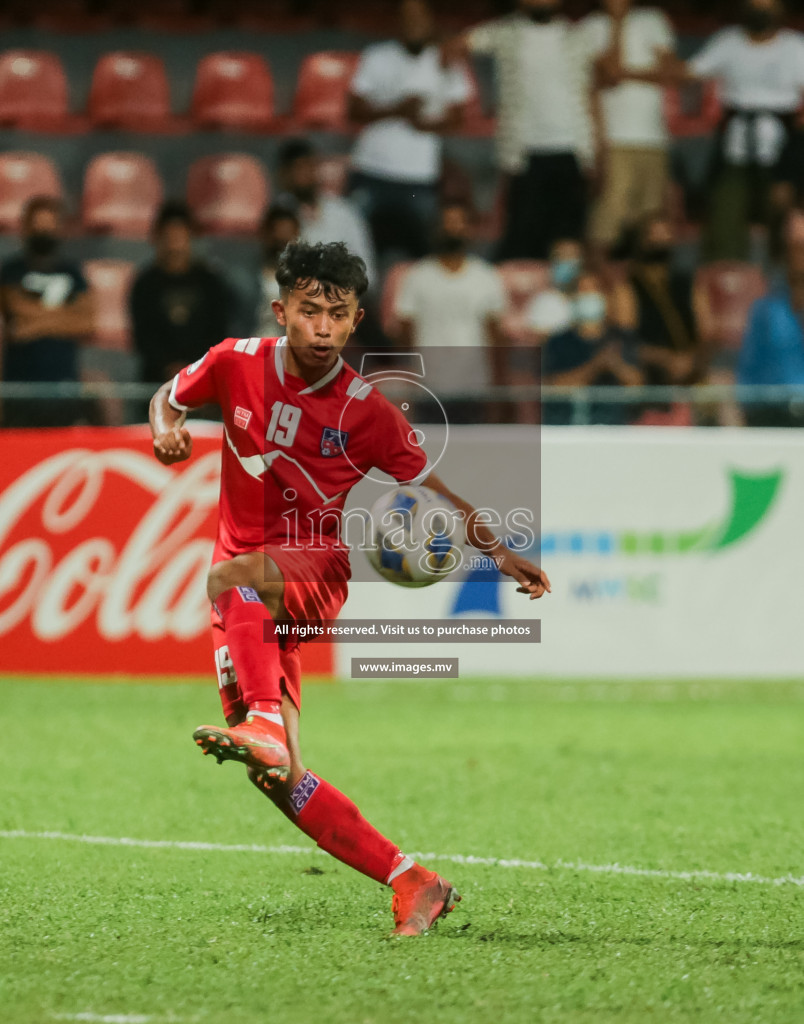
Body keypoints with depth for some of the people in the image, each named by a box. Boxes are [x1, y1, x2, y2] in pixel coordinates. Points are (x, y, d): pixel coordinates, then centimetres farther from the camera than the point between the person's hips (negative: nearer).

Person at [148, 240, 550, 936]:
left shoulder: (367, 410, -8)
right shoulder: (238, 363, -2)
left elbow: (433, 491, 1)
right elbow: (170, 396, 17)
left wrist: (500, 552, -13)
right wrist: (168, 429, -6)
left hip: (316, 572, -4)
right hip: (248, 608, 4)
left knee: (232, 577, -39)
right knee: (278, 780, -4)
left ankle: (265, 725, -50)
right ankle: (411, 883, 1)